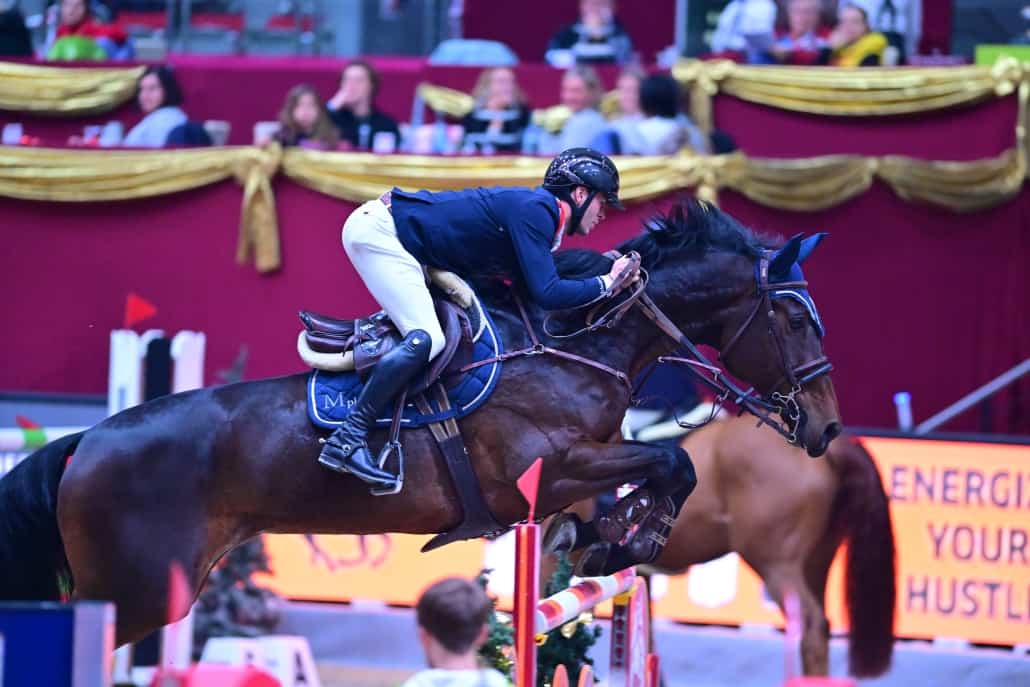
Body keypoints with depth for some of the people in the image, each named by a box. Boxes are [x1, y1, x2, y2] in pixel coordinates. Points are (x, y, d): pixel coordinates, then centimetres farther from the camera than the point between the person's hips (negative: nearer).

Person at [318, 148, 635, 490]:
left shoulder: (538, 210, 14)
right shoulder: (534, 211, -16)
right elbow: (546, 293, -23)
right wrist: (606, 283, -12)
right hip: (376, 229, -11)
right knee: (426, 339, -20)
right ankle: (347, 440, -22)